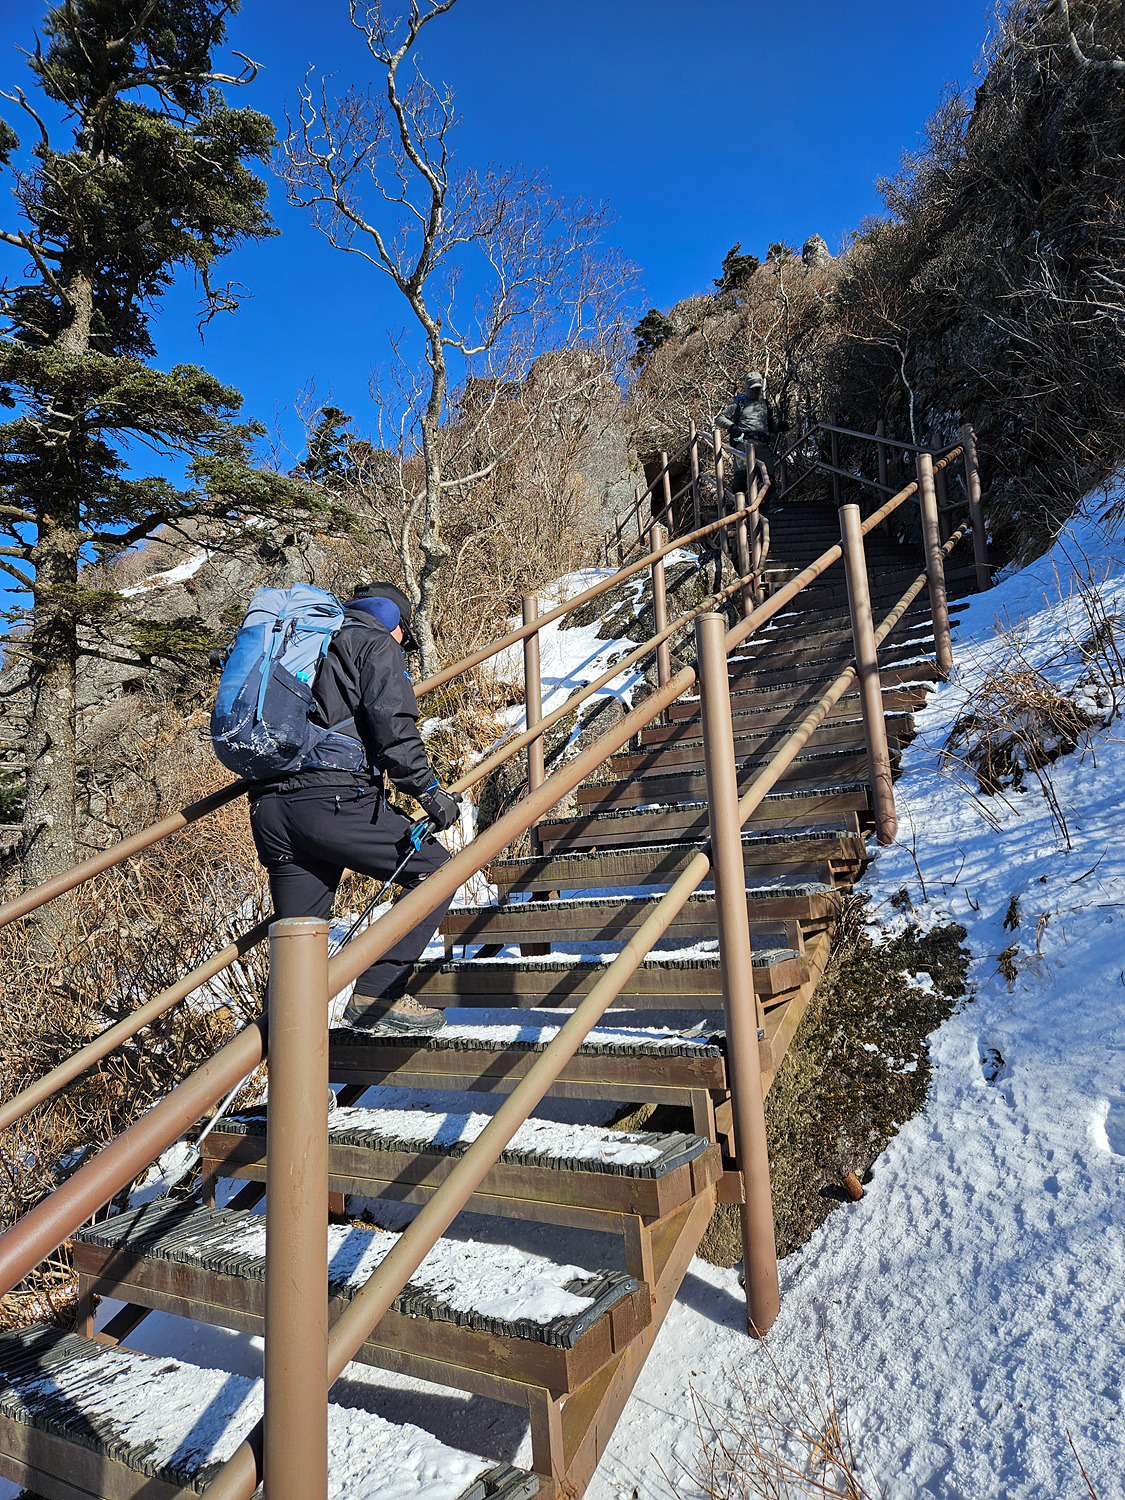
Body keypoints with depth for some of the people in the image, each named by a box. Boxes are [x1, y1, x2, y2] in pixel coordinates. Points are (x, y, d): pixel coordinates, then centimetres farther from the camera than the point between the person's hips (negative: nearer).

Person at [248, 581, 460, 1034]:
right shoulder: (377, 644, 8)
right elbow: (392, 723, -10)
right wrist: (427, 789, -9)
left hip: (268, 809, 8)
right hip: (334, 799, -8)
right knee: (436, 873, 4)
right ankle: (376, 995, -1)